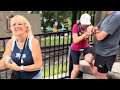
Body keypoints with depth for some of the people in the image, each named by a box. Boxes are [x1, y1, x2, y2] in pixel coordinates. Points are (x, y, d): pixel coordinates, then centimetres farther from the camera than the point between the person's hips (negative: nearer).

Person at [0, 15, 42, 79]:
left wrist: (19, 68, -28)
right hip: (15, 76, 3)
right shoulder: (10, 43, -9)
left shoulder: (33, 42, -20)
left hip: (33, 76, -3)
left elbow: (38, 65, -21)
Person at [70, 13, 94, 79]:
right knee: (76, 69, 0)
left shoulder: (89, 26, -13)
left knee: (89, 59, -29)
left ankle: (91, 63, 8)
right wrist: (86, 33, -39)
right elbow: (75, 41, -31)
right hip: (75, 49, -2)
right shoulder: (76, 26, -23)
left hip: (85, 47, 2)